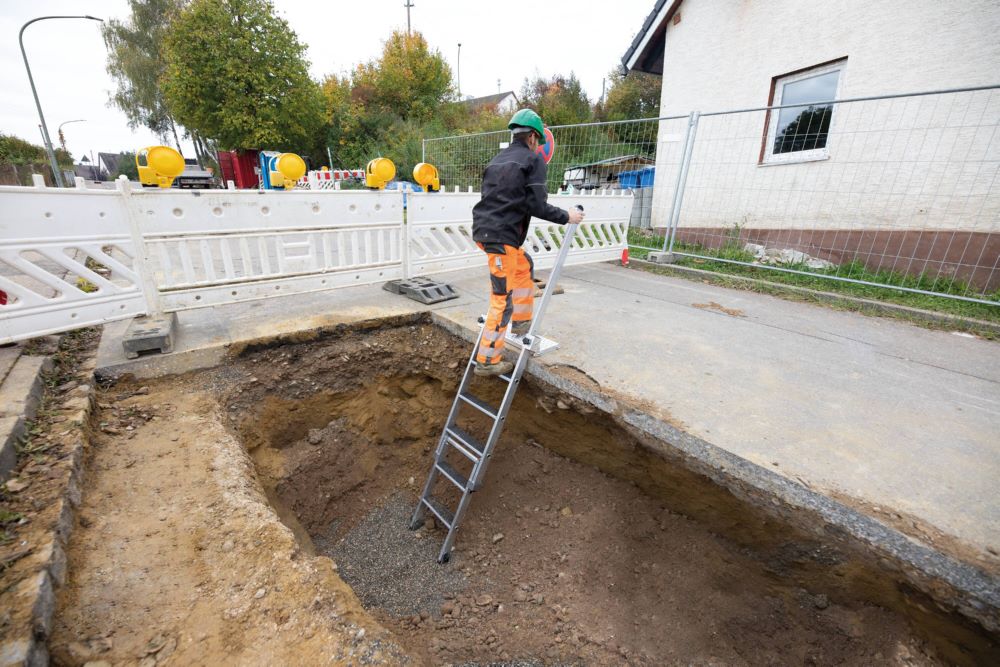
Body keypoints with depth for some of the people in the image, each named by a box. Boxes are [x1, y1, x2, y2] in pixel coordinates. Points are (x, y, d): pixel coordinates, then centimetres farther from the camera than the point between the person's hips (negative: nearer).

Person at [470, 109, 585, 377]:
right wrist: (566, 216, 4)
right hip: (502, 236, -8)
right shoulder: (533, 159, -1)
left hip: (483, 229, 9)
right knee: (502, 301, -3)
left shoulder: (497, 160, 21)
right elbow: (537, 205, -8)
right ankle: (487, 360, 4)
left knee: (524, 265, 27)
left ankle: (521, 322, 30)